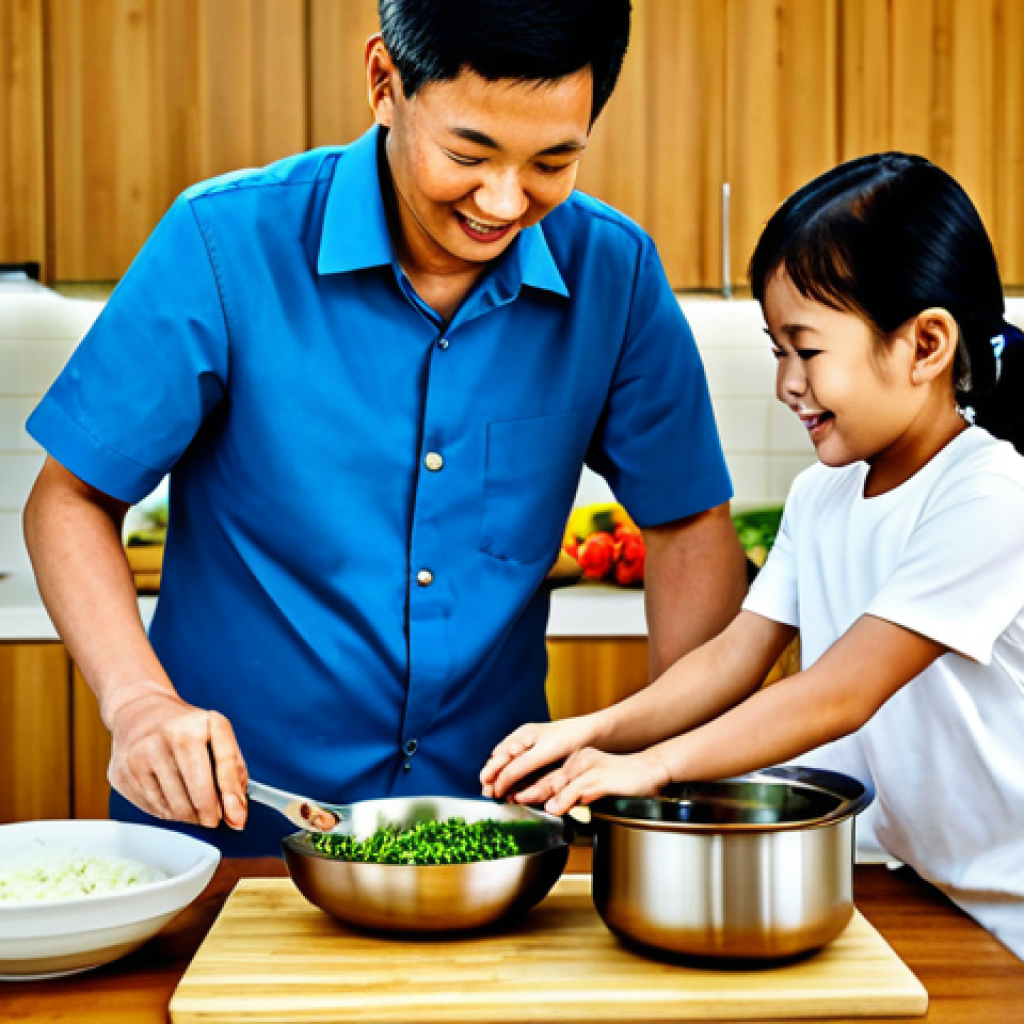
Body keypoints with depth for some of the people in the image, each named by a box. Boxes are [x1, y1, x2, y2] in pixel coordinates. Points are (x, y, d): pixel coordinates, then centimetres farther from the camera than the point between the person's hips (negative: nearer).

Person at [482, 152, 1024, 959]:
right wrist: (598, 731, -10)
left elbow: (841, 694, -22)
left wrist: (656, 764, -21)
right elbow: (737, 656, 4)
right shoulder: (819, 496, 8)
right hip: (881, 880, 7)